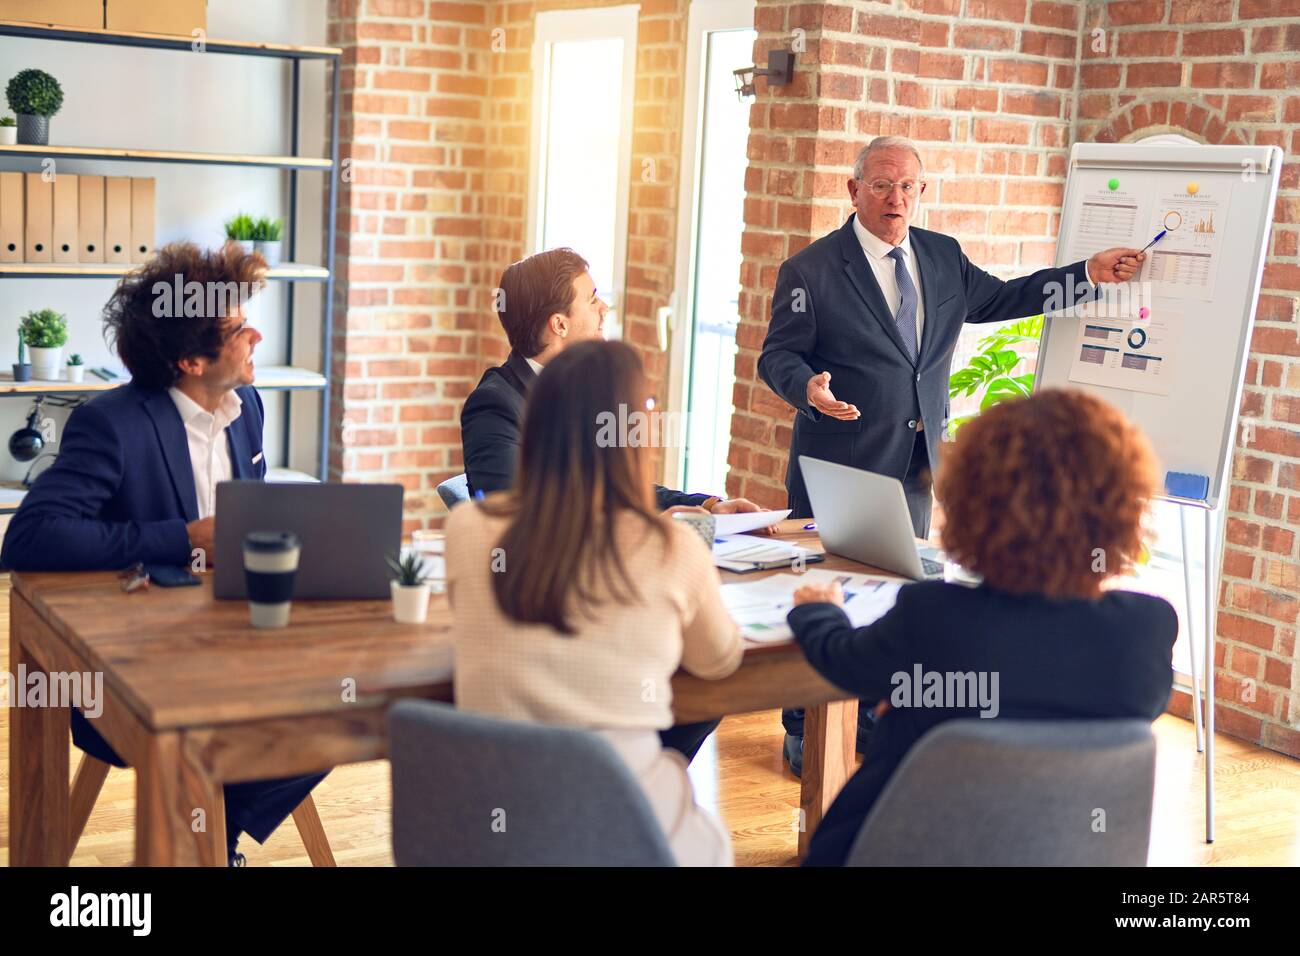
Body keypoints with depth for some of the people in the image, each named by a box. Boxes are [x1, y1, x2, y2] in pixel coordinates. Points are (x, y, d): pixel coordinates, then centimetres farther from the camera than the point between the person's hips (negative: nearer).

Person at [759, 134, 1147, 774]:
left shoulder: (943, 257, 10)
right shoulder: (811, 270, -6)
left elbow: (1002, 298, 19)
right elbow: (777, 356, -6)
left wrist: (1089, 275, 13)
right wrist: (809, 388, -27)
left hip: (915, 463, 5)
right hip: (840, 465, -5)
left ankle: (876, 722, 26)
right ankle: (805, 733, 15)